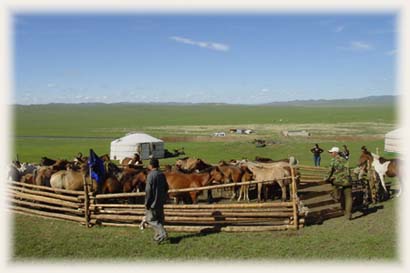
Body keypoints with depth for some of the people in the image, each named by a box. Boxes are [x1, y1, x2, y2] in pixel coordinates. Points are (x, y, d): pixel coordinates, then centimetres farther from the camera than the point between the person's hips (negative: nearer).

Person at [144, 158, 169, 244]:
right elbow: (166, 188, 13)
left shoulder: (151, 175, -17)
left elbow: (148, 191, -18)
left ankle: (162, 233, -11)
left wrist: (147, 203, -11)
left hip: (153, 202, -7)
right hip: (161, 201, 8)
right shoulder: (162, 175, 6)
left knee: (151, 219, 1)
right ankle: (158, 236, 24)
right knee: (159, 219, 16)